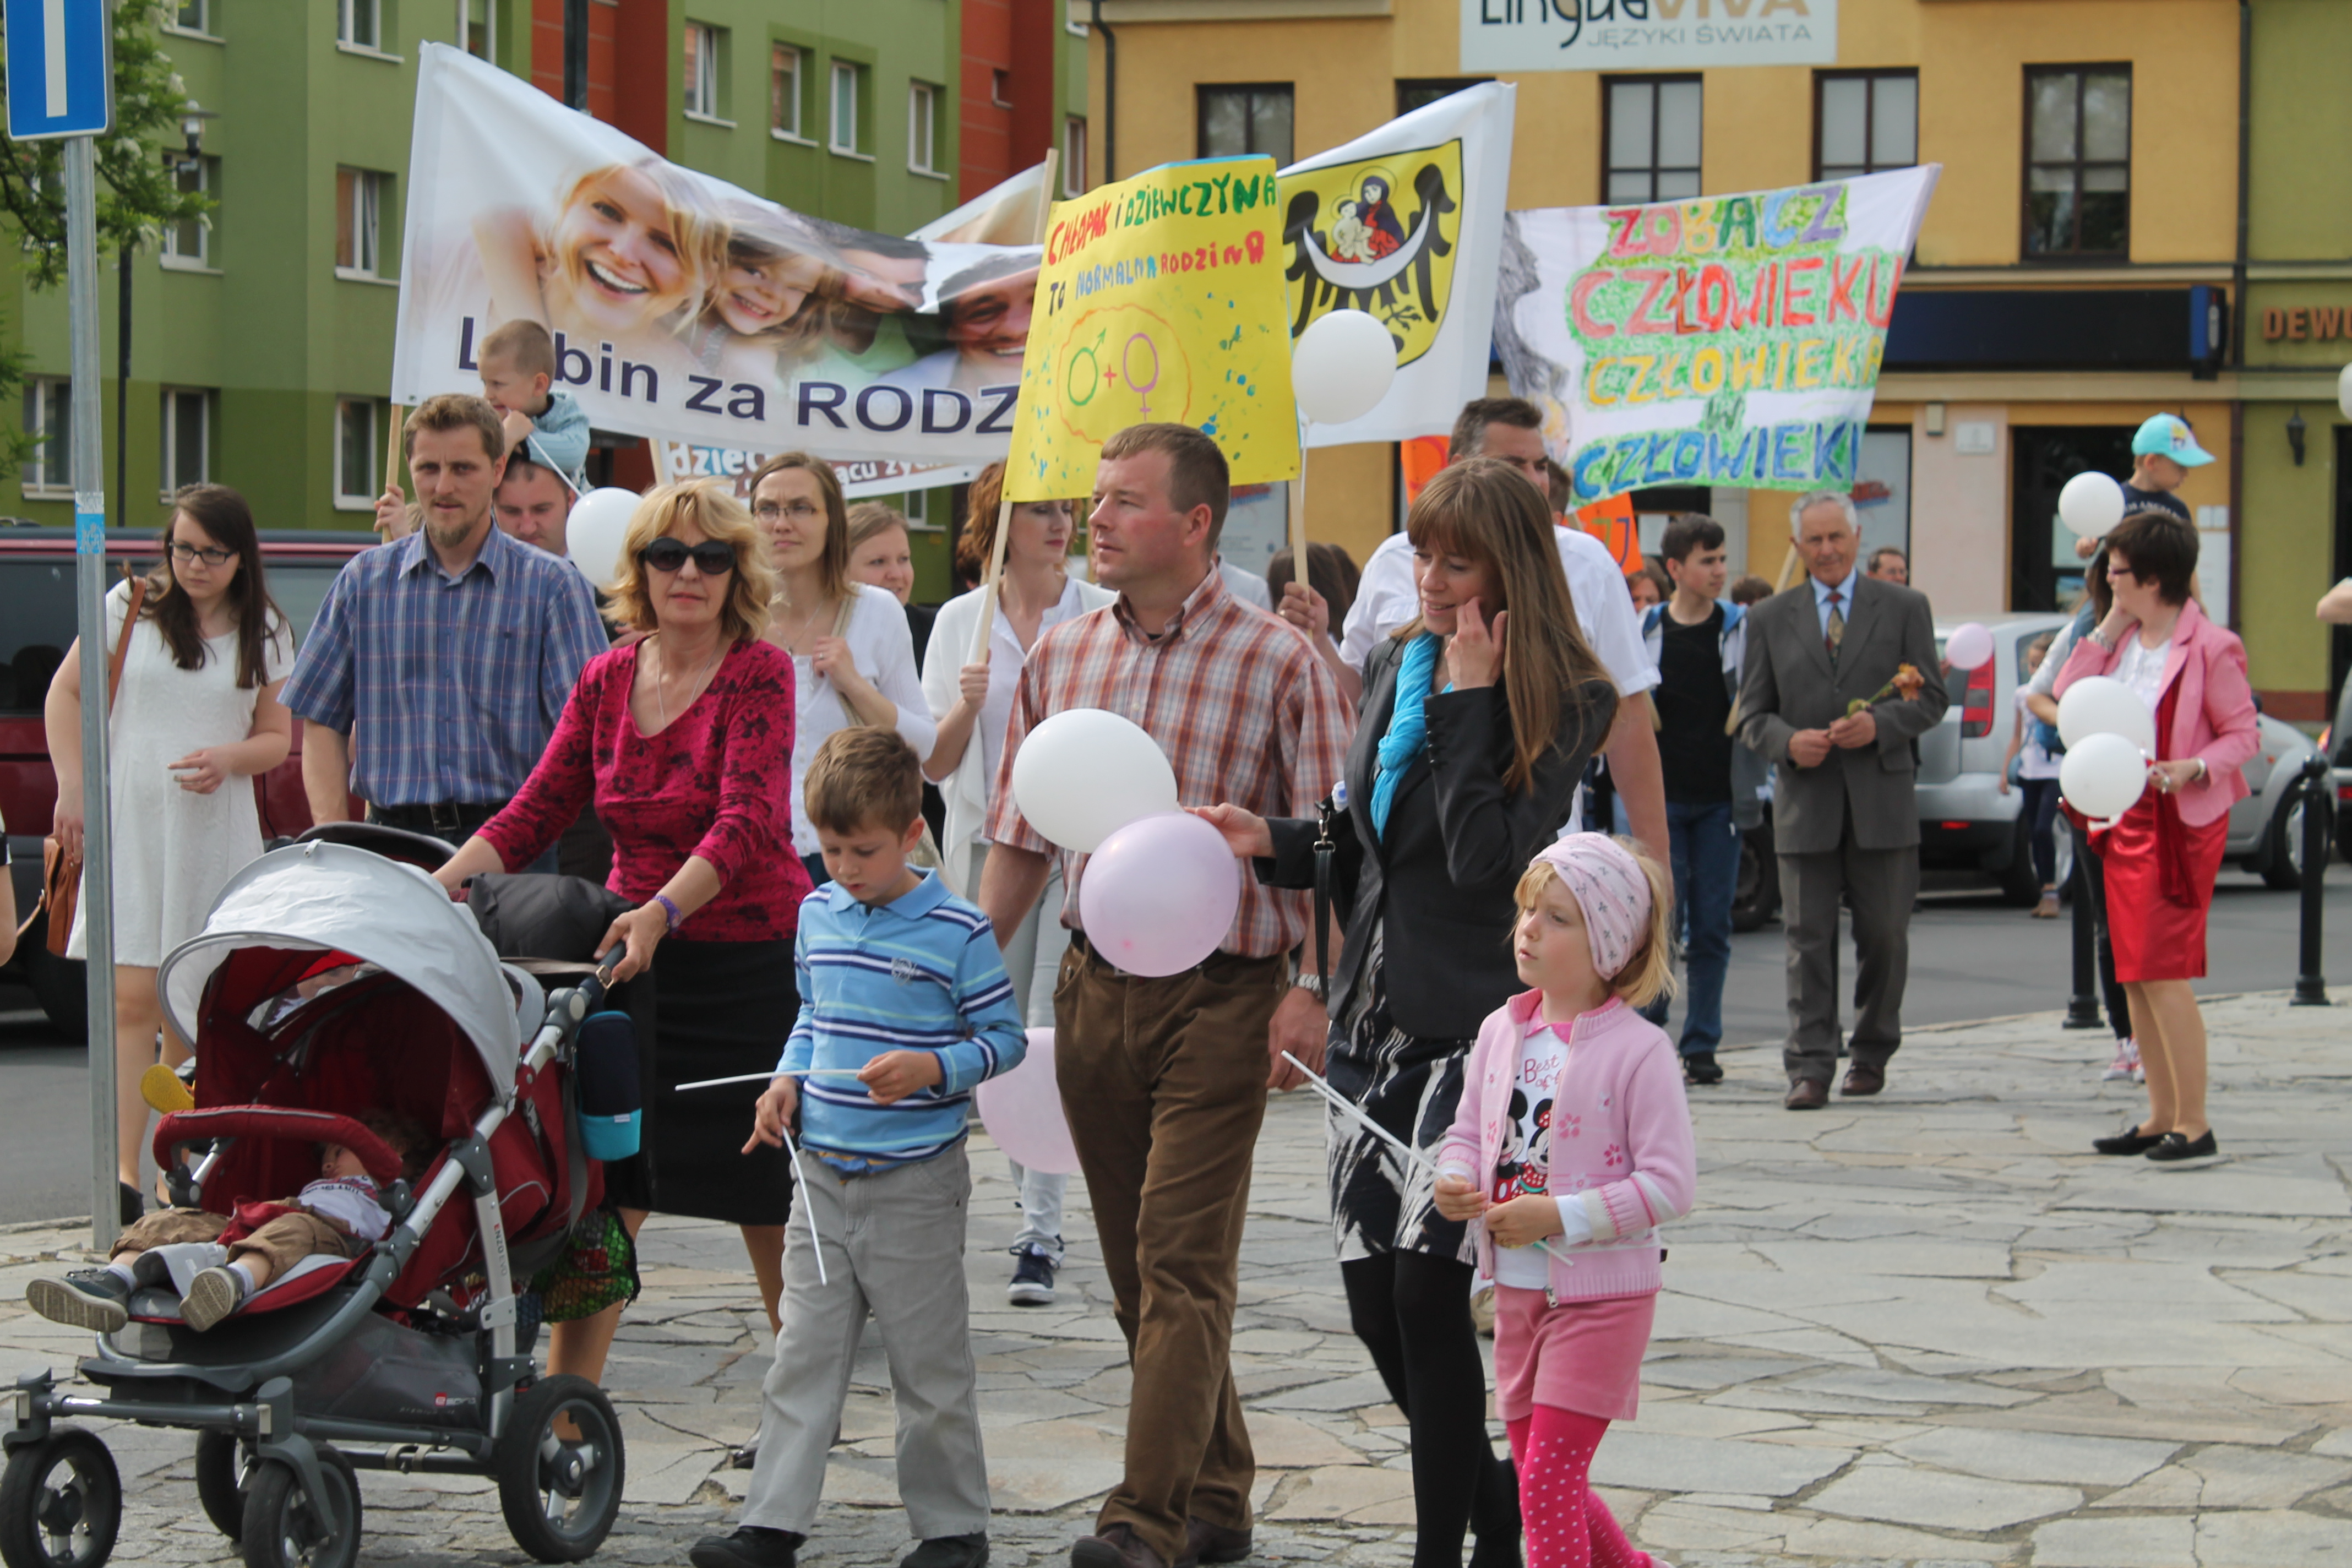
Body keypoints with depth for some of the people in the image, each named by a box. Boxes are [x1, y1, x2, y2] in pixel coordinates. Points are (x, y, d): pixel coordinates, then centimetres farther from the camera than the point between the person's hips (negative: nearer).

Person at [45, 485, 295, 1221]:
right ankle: (123, 1171, -19)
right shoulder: (132, 606, 3)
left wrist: (230, 758, -9)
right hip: (128, 825, -2)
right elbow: (66, 693, 8)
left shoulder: (265, 633, 8)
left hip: (216, 831, 2)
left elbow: (276, 737, 13)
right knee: (131, 1000, -12)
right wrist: (72, 789, -2)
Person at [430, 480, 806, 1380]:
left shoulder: (759, 673, -9)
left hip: (750, 960, -4)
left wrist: (661, 913, -37)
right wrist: (441, 884, -8)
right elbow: (536, 812, 7)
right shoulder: (608, 680, 6)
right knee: (602, 1187, 1)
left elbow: (746, 821, -22)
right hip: (633, 959, 4)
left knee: (768, 1202, 5)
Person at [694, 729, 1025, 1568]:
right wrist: (787, 1080, 4)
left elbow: (1004, 1038, -5)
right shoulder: (817, 915, 7)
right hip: (824, 1175, 5)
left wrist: (932, 1069, -21)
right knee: (804, 1354, 5)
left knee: (929, 1364, 5)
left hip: (917, 1184, -5)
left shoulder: (957, 931, -9)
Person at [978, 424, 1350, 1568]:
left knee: (1182, 1260, -10)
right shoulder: (1060, 656, 9)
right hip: (1093, 987, 6)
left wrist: (1311, 990, -15)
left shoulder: (1277, 662, -6)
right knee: (1136, 1265, 10)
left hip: (1221, 993, -6)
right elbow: (1019, 838, 15)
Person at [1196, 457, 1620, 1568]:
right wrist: (1274, 842, 3)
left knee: (1426, 1285, -11)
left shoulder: (1559, 703, -9)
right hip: (1374, 1017, 7)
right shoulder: (1393, 667, 12)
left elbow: (1484, 858, -21)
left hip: (1475, 1027, -7)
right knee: (1373, 1299, 7)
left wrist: (1469, 701, -19)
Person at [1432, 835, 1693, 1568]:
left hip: (1602, 1296, -7)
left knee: (1546, 1478, -10)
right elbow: (1468, 1133, 15)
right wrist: (1454, 1181, -8)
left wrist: (1558, 1217, -23)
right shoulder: (1501, 1032, 4)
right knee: (1543, 1476, 16)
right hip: (1518, 1290, 7)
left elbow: (1670, 1184, -17)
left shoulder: (1639, 1051, -15)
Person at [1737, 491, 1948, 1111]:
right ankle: (1809, 1067, -5)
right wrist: (1787, 741, -12)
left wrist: (1880, 724, -13)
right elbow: (1752, 713, 9)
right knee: (1808, 939, -4)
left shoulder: (1904, 608, 8)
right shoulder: (1769, 619, 10)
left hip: (1882, 799, 0)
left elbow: (1931, 698, 5)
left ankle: (1872, 1054, 22)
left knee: (1884, 935, 6)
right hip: (1805, 802, 0)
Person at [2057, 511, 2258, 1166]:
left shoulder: (2210, 647, -13)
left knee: (2164, 974, -10)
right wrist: (2106, 628, 0)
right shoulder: (2124, 639, 9)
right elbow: (2068, 697, 6)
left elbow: (2244, 734, -9)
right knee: (2135, 977, 10)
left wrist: (2191, 770, -25)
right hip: (2124, 819, 8)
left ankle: (2193, 1124, -5)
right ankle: (2160, 1116, 18)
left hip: (2182, 822, -8)